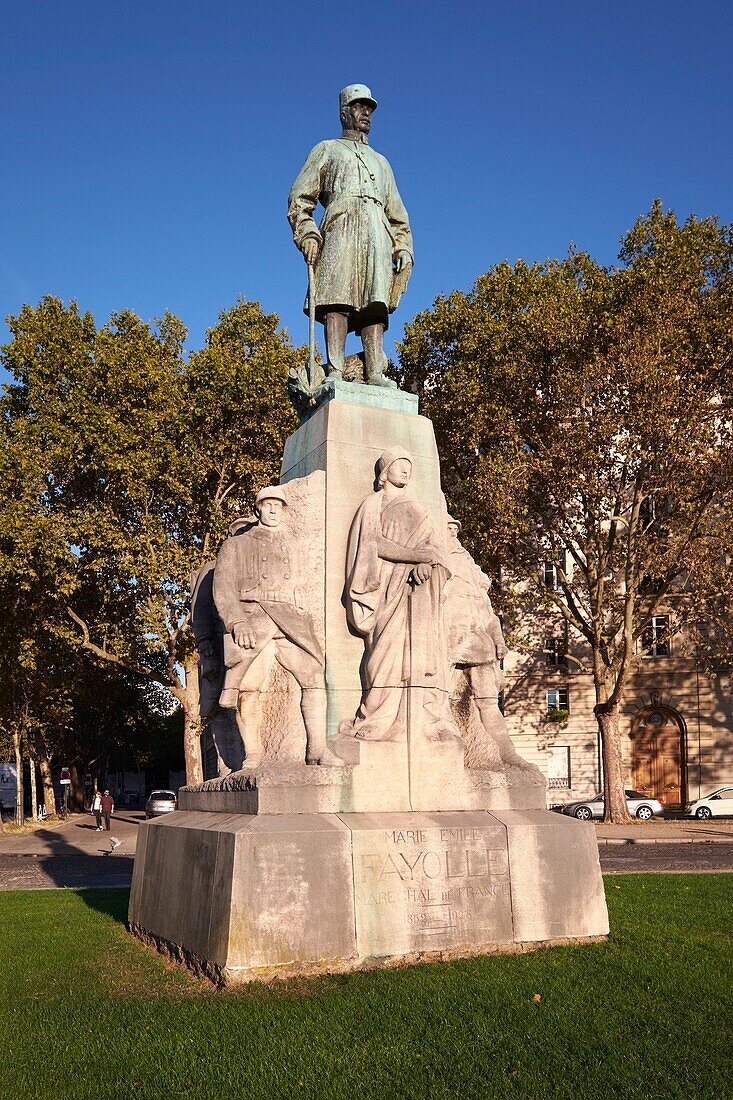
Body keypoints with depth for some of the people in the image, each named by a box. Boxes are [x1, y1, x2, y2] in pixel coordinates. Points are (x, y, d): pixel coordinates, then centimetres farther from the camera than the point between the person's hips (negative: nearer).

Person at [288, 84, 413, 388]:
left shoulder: (380, 161, 36)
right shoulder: (327, 149, 24)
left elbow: (398, 214, 29)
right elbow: (300, 198, 11)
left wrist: (403, 248, 11)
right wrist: (307, 236, -7)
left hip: (378, 234, 4)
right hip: (341, 227, -4)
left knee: (375, 304, -13)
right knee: (337, 301, -20)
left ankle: (375, 373, -23)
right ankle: (335, 370, -30)